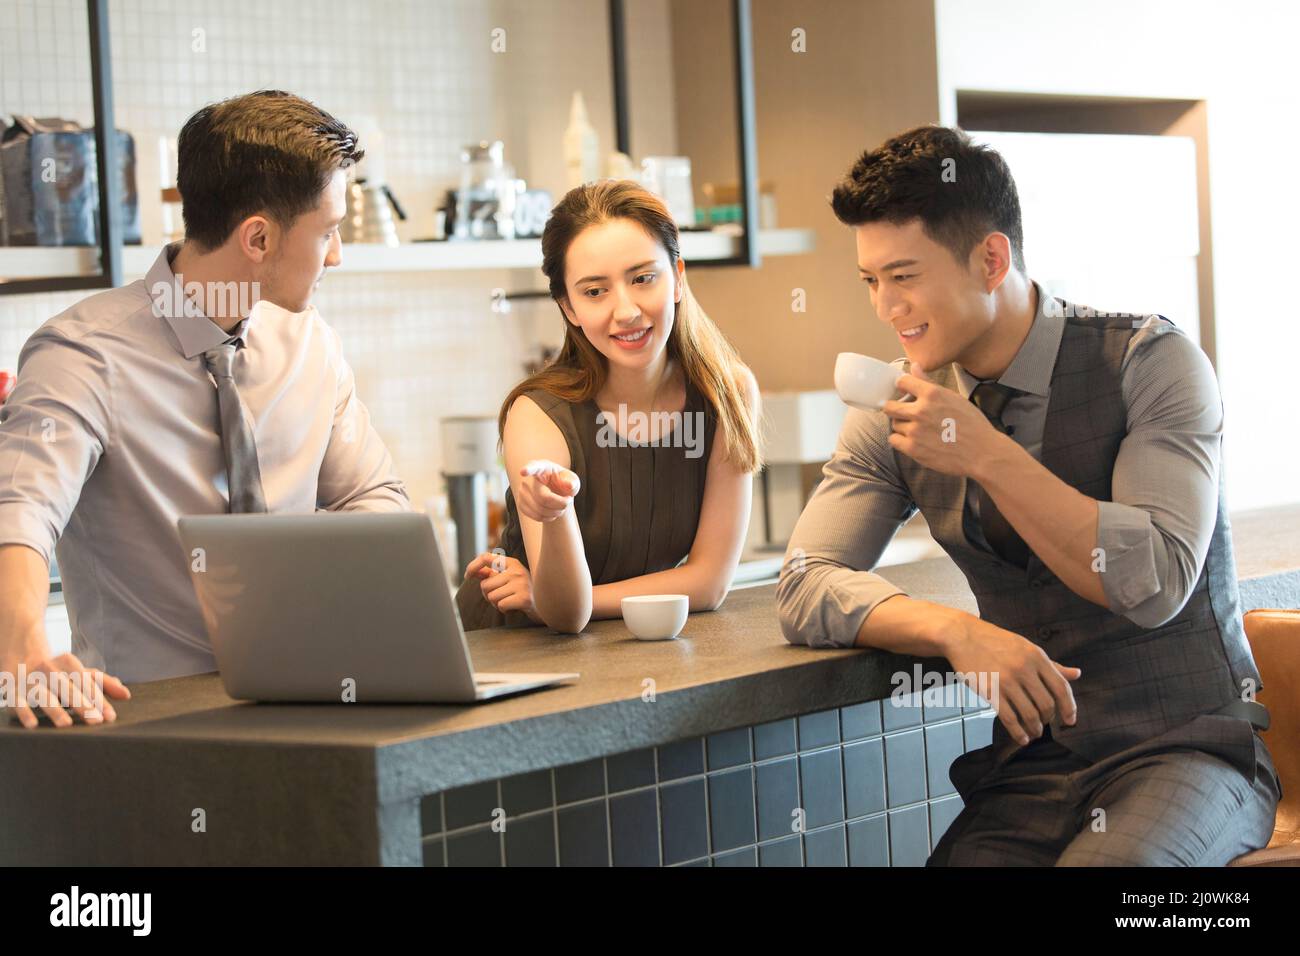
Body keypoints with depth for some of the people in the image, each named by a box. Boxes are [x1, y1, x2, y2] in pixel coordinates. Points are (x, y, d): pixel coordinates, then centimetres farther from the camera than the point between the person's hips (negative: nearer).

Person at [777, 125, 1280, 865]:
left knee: (1103, 863, -34)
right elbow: (806, 587, -1)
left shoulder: (1150, 362, -6)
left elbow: (1156, 582, -15)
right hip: (1033, 768, 4)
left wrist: (987, 455, -19)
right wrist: (957, 631, -18)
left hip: (1185, 749, -3)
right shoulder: (899, 414, 5)